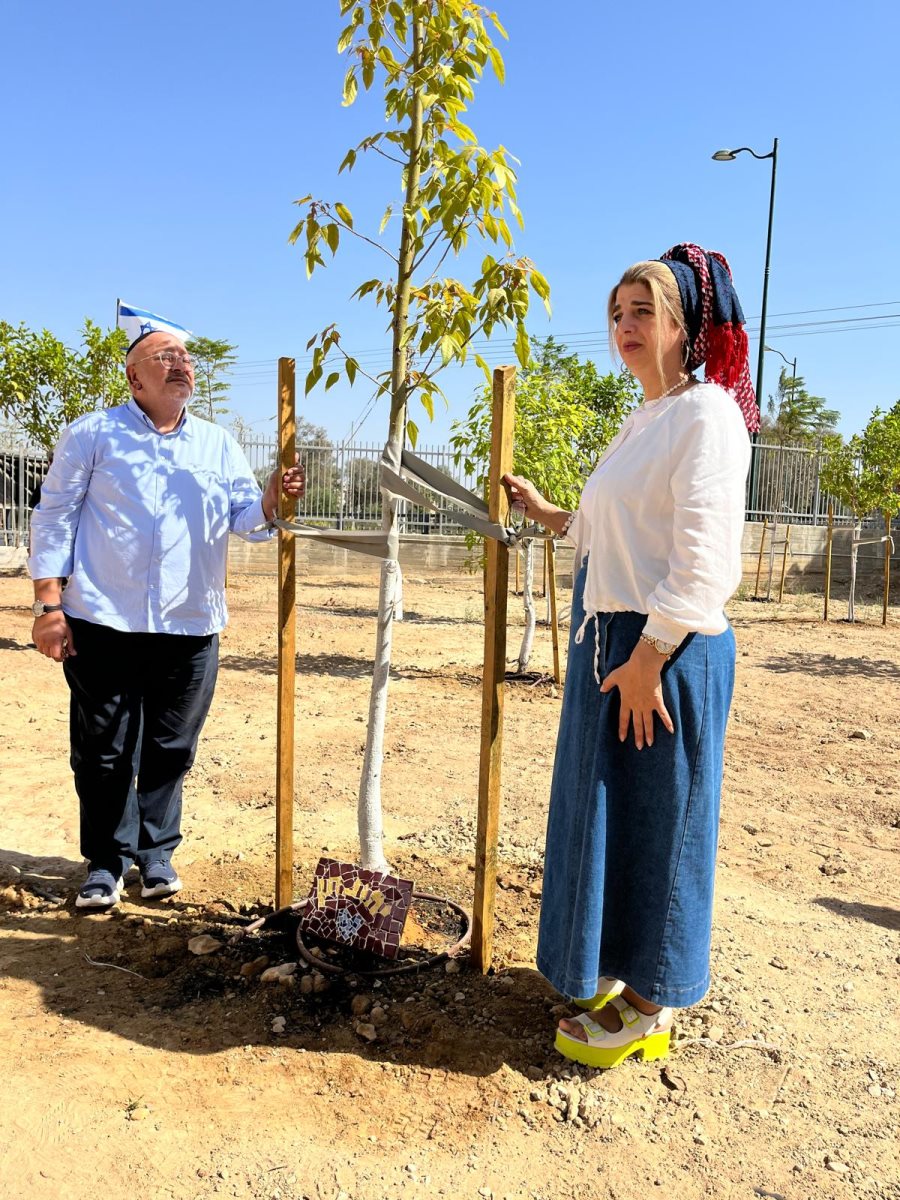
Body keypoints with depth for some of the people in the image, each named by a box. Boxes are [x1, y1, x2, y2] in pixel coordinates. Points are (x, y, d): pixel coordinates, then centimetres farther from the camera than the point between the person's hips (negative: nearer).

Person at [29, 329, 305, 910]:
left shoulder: (218, 444, 12)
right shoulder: (93, 435, 3)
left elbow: (248, 518, 6)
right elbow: (55, 518, 2)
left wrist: (274, 497, -17)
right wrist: (49, 605, -6)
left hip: (189, 627, 2)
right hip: (103, 623, -2)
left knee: (171, 751, 11)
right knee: (104, 751, 6)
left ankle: (156, 852, 28)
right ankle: (106, 861, 23)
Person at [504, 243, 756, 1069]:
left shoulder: (706, 414, -12)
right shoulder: (641, 423, 16)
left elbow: (703, 559, -20)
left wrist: (648, 658, -21)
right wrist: (546, 514, 25)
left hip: (665, 651, -9)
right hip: (609, 640, 9)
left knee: (655, 823, 3)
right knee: (604, 810, 17)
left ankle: (649, 1009, 21)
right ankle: (618, 970, 36)